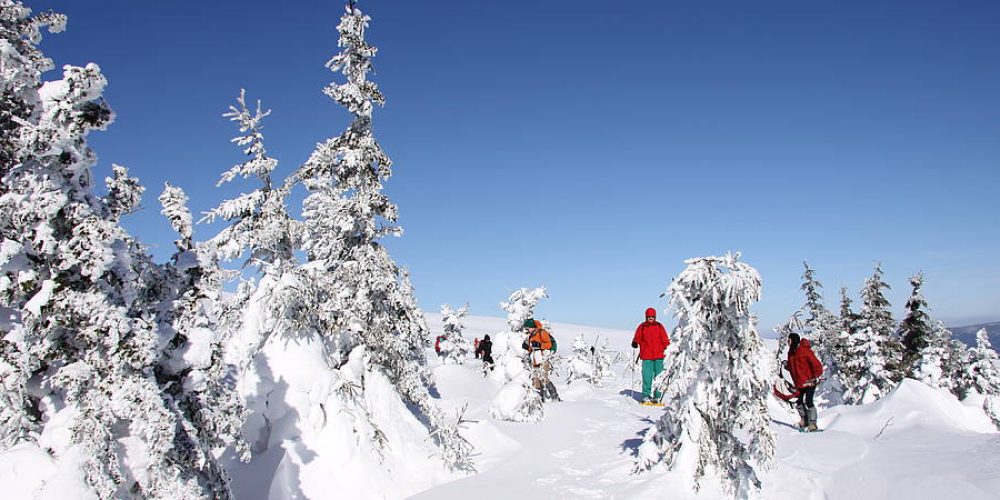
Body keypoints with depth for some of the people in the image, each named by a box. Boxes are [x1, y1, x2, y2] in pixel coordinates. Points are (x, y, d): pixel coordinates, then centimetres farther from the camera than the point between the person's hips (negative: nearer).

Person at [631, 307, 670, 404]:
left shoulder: (659, 326, 8)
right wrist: (635, 343, -12)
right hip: (646, 357, -1)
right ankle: (646, 396, 4)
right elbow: (637, 337, 9)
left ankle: (657, 397, 9)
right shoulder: (642, 327, 7)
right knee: (647, 377, -4)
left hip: (659, 356, 1)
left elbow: (665, 340, 10)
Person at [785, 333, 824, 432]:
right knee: (799, 403, 11)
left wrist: (816, 376, -24)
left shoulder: (805, 351, -16)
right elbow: (792, 367, 19)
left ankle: (813, 424, 0)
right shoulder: (791, 353, 10)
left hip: (809, 382, -8)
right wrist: (786, 365, -2)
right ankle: (804, 421, 27)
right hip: (799, 383, 8)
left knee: (808, 402, -9)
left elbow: (816, 364, -17)